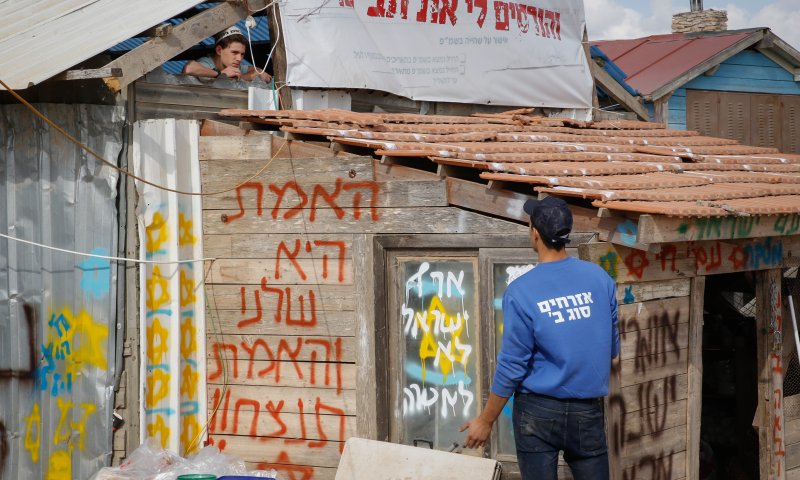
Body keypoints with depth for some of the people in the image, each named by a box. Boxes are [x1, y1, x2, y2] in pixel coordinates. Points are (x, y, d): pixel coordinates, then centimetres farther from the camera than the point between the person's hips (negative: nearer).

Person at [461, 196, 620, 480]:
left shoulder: (521, 292, -14)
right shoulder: (599, 278, -2)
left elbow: (512, 366, -11)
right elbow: (612, 348, 8)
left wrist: (485, 421, -1)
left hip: (539, 411, -3)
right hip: (588, 412, 3)